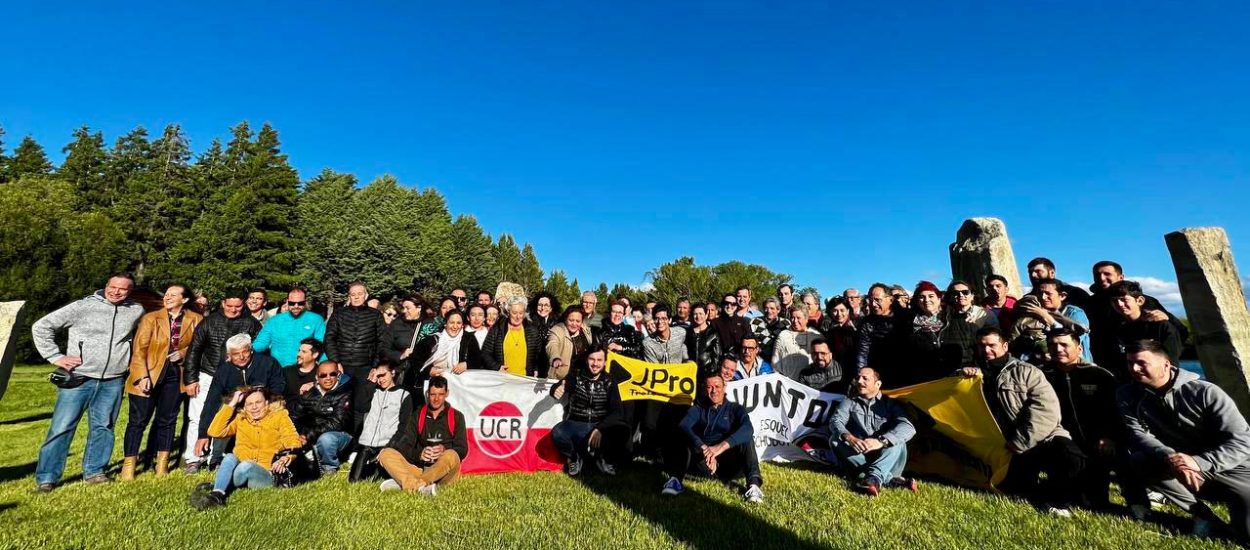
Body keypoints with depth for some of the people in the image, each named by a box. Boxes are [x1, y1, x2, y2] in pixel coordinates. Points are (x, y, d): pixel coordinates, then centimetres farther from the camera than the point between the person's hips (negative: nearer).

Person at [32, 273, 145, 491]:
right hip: (78, 379, -2)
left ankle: (94, 471, 20)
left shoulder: (136, 311, 5)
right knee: (62, 427, 0)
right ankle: (46, 477, 12)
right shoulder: (83, 307, -3)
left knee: (103, 427, 9)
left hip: (113, 383, 2)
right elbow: (41, 327, 1)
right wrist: (56, 357, -4)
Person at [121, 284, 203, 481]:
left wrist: (183, 353, -10)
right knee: (138, 420, 1)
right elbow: (139, 349, -8)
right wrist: (142, 376, -16)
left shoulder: (195, 320, 0)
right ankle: (128, 465, 14)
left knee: (167, 420, 10)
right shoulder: (151, 318, -5)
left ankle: (162, 464, 20)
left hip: (175, 376, 2)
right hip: (148, 375, -1)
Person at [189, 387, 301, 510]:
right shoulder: (240, 418, 15)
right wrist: (231, 404, 1)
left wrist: (285, 458, -26)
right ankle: (217, 495, -41)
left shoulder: (279, 416, 4)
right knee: (230, 457, -28)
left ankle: (214, 488, -20)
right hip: (241, 470, 3)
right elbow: (215, 432, -2)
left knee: (246, 465, -34)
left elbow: (293, 442, -5)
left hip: (268, 474, -3)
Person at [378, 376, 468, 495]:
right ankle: (421, 487, -35)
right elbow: (406, 444, 4)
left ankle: (405, 484, -30)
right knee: (385, 454, -17)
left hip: (444, 472, -3)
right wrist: (419, 454, -18)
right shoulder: (417, 415, 15)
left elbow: (462, 450, 1)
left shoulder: (456, 416, 8)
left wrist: (444, 449, -20)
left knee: (451, 456, -36)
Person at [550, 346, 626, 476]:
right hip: (576, 426, 0)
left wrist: (600, 429, -25)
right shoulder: (575, 376, -1)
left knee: (621, 432, -29)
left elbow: (616, 411, -9)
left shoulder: (609, 382, 1)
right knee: (557, 433, -31)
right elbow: (560, 387, -20)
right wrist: (555, 390, -46)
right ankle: (574, 457, 2)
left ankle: (603, 459, 3)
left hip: (601, 427, 1)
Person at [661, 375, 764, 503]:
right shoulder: (698, 408, 12)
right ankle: (675, 479, -34)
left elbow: (748, 429, -15)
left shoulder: (735, 409, 9)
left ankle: (754, 484, -35)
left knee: (746, 438, -23)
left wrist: (722, 446, -32)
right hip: (703, 463, 1)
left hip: (729, 465, -1)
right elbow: (683, 426, -11)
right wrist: (703, 448, -30)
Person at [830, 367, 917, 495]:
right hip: (856, 455, 1)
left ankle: (874, 478, -44)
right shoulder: (849, 402, 7)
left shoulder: (890, 403, 4)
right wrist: (850, 438, -33)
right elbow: (835, 421, -9)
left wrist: (882, 441, -33)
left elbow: (908, 427, -15)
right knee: (835, 440, -27)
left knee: (898, 442, -26)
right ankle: (890, 479, -31)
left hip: (882, 457, -1)